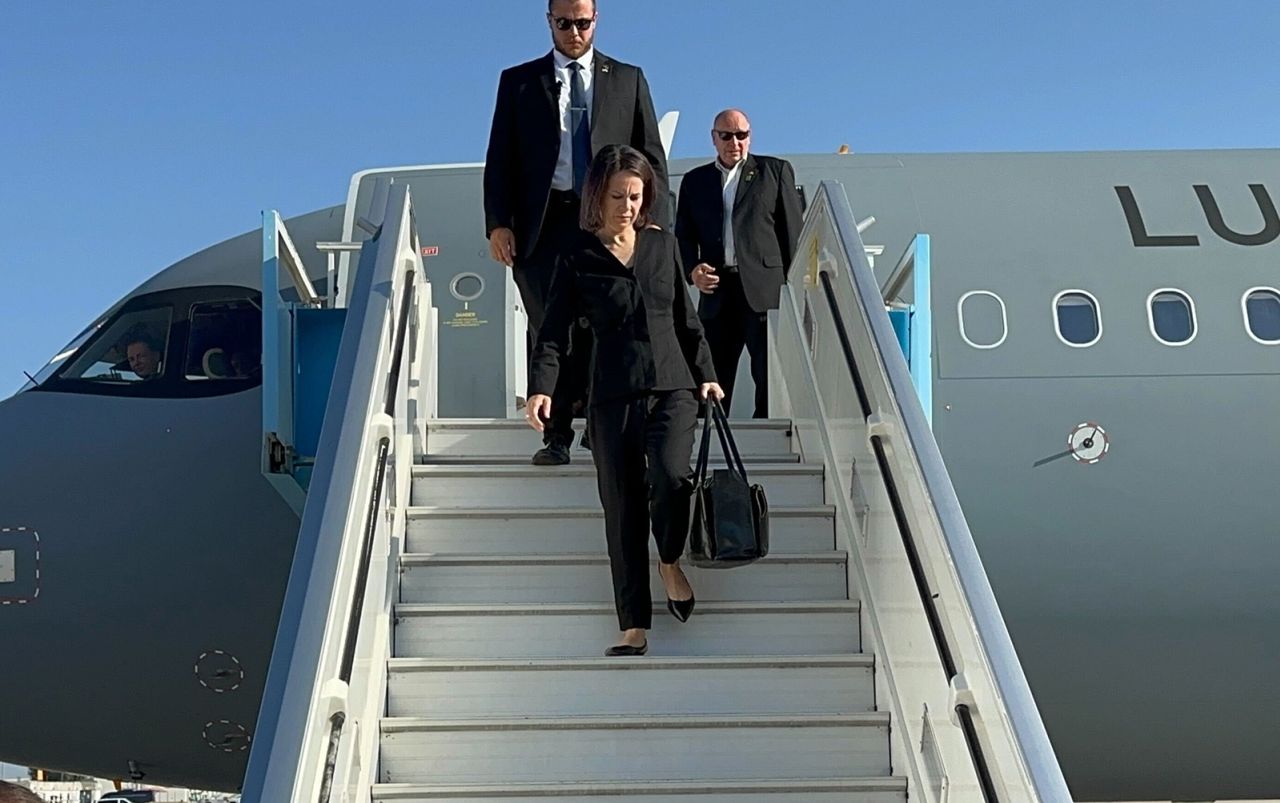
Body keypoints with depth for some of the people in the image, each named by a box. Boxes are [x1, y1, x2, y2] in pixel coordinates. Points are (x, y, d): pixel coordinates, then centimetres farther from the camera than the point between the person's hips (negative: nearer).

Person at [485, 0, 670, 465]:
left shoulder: (628, 80, 13)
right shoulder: (518, 82, 13)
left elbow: (651, 157, 10)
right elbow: (500, 159, 8)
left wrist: (655, 224, -1)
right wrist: (498, 222, -4)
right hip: (543, 221, 0)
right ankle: (557, 435, 3)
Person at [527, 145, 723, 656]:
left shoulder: (664, 245, 11)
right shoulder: (578, 259, 3)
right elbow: (554, 332, -1)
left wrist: (706, 375, 11)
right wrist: (541, 388, -16)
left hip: (672, 387, 1)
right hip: (613, 397, -1)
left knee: (671, 476, -24)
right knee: (622, 508, 0)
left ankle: (670, 562, 7)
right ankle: (634, 627, 8)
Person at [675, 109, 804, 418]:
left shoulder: (776, 171, 11)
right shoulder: (694, 181, 18)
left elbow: (794, 230, 6)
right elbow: (683, 236, 18)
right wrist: (692, 270, -3)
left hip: (765, 291, -2)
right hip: (717, 292, 3)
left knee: (771, 379, -6)